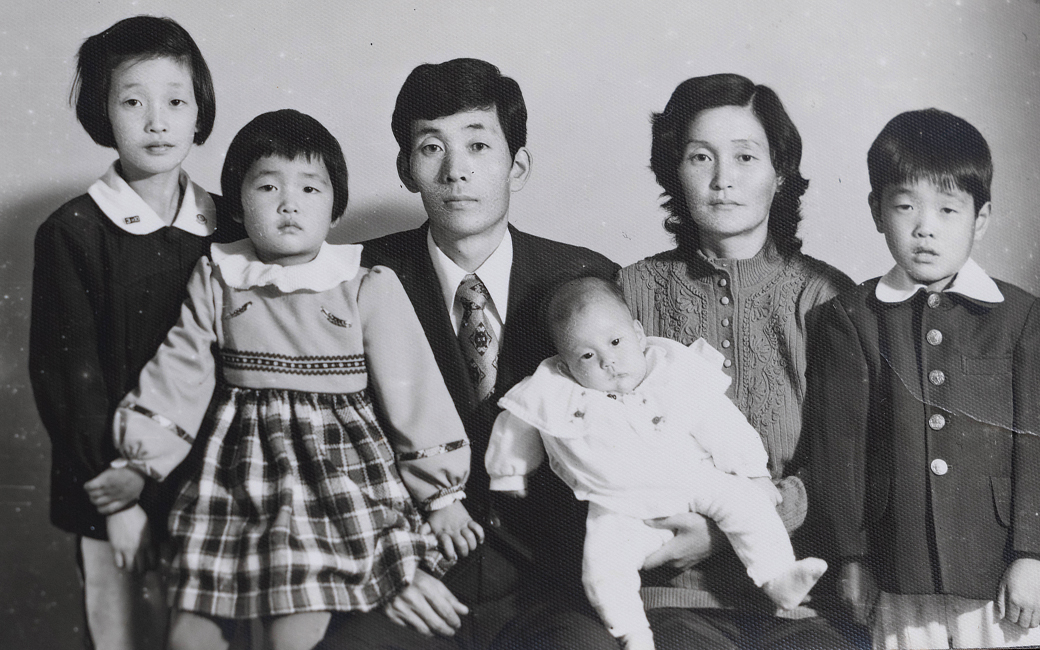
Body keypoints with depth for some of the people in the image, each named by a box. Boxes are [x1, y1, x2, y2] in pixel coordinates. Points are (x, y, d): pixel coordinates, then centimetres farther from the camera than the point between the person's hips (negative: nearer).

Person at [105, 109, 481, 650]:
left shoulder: (368, 288, -4)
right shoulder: (215, 281, 5)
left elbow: (412, 387, -1)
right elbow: (179, 372, 10)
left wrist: (442, 492, 3)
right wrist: (135, 462, 6)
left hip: (340, 473, -3)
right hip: (236, 473, 3)